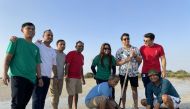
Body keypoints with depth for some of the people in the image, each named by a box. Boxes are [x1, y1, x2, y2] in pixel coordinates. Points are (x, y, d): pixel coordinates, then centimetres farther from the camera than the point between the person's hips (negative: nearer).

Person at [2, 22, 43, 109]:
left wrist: (39, 78, 10)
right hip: (18, 76, -4)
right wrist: (5, 73, -8)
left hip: (31, 79, 5)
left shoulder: (36, 48, 17)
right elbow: (8, 58, 1)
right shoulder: (16, 41, 6)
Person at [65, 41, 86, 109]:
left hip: (78, 78, 7)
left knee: (76, 93, 12)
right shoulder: (71, 53, -7)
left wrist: (82, 78, 17)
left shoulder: (82, 56, 14)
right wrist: (66, 76, -19)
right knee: (71, 94, -5)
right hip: (71, 77, -7)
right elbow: (67, 65, -11)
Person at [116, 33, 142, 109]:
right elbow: (117, 63, -5)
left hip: (134, 72, 1)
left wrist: (135, 56, -14)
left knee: (134, 89, 9)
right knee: (124, 89, 6)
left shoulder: (135, 49, 4)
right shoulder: (119, 51, -1)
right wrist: (125, 60, -19)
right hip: (123, 73, -1)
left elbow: (140, 60, 3)